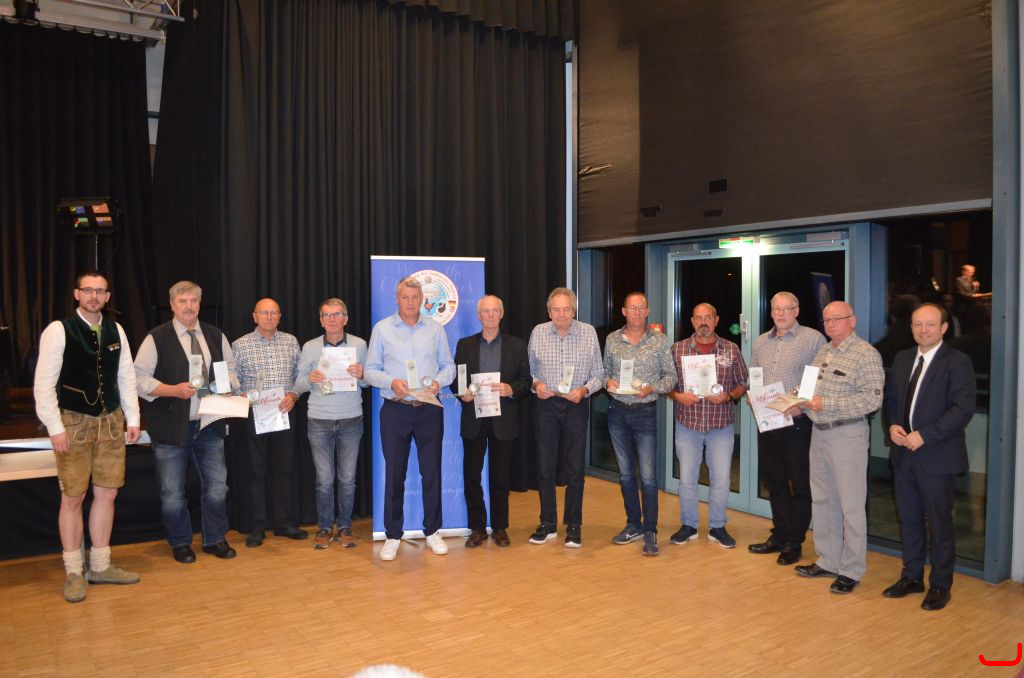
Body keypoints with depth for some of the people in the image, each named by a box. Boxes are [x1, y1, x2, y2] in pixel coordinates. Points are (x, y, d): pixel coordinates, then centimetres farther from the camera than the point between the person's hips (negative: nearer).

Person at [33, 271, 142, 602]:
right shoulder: (58, 330, -8)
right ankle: (73, 573, 15)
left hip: (111, 421, 5)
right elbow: (44, 383, -9)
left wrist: (132, 419, 8)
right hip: (74, 422, -5)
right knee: (72, 498, 1)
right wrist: (55, 427, -13)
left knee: (107, 493, 9)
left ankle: (101, 566, 22)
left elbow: (127, 376, 11)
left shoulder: (115, 330, 6)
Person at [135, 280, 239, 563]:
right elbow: (139, 378, -8)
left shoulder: (215, 335, 8)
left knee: (217, 486, 8)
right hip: (171, 428, -3)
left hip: (209, 424, 4)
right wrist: (173, 390, -20)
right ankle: (180, 543, 25)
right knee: (172, 493, 7)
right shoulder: (156, 338, -5)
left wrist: (226, 385, -5)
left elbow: (230, 368, 16)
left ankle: (214, 539, 25)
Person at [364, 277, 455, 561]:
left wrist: (438, 381, -11)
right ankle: (392, 535, 15)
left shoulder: (435, 328, 8)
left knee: (432, 471, 5)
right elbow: (370, 371, 2)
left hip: (430, 410, 1)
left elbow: (448, 366, 9)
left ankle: (432, 531, 19)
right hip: (395, 410, -1)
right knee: (394, 473, 4)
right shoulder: (382, 329, 4)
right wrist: (391, 382, -15)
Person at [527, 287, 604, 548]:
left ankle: (574, 526, 18)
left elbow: (598, 373, 2)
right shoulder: (538, 333, 1)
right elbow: (529, 369, 10)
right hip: (546, 405, 1)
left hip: (576, 406, -1)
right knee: (545, 466, 7)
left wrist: (584, 389, -16)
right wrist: (535, 384, -10)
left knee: (575, 468, 4)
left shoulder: (588, 333, -2)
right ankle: (547, 524, 20)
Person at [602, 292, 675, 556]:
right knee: (625, 473, 12)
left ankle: (650, 531, 7)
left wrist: (652, 388, -16)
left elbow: (670, 375, 0)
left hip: (645, 412, -3)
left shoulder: (660, 341, -2)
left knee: (648, 475, -5)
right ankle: (634, 525, 25)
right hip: (617, 412, 3)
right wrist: (608, 381, -9)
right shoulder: (612, 339, 5)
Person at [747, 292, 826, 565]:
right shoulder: (761, 342, 13)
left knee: (800, 484, 4)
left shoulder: (813, 339, -6)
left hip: (797, 422, -6)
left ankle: (794, 542, 15)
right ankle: (779, 535, 28)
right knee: (773, 481, 14)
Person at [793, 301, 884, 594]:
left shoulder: (865, 354, -11)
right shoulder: (822, 352, 14)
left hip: (848, 435, -8)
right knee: (821, 500, 14)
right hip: (819, 432, 8)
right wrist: (801, 403, 1)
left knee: (851, 506, 0)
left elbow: (872, 398, -19)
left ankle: (851, 570, 11)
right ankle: (827, 561, 27)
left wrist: (826, 404, -21)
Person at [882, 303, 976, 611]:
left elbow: (963, 409, -17)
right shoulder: (903, 358, 9)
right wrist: (892, 424, -3)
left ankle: (940, 585, 21)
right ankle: (912, 577, 30)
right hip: (903, 453, 6)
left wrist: (924, 435, -20)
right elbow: (890, 396, 16)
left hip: (937, 456, -6)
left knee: (939, 523, 6)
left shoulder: (958, 362, -10)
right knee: (908, 519, 15)